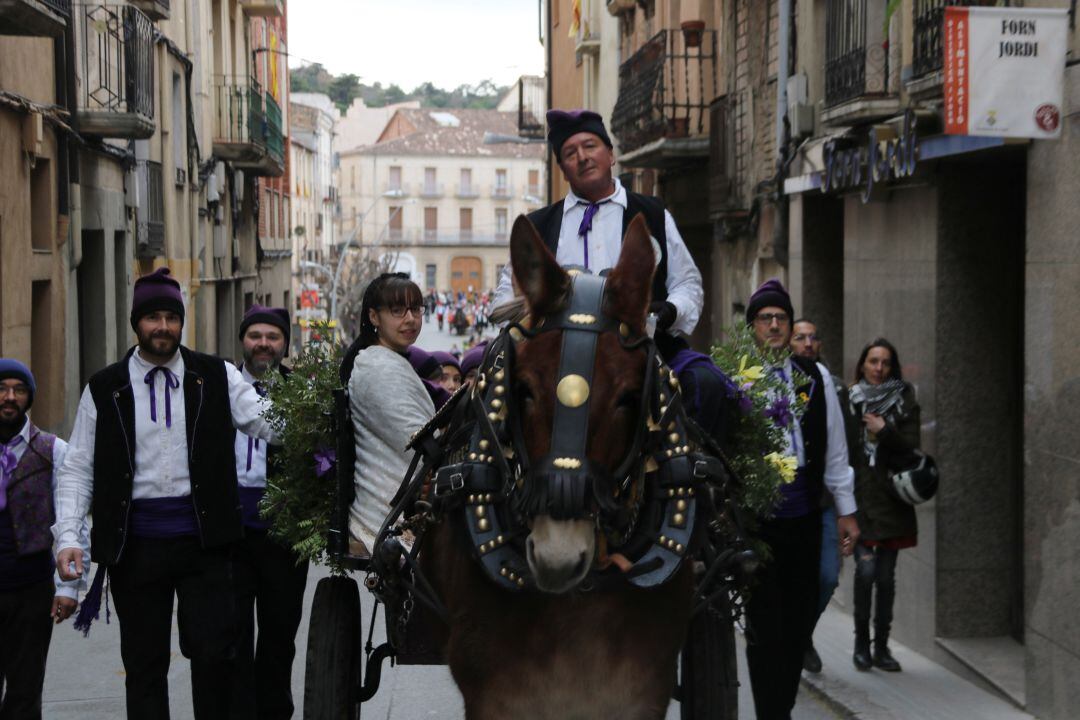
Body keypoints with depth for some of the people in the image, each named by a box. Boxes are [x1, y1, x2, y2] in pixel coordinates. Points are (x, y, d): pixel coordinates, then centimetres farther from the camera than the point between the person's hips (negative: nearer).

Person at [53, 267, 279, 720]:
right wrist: (67, 536, -7)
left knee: (214, 652, -4)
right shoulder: (104, 390, 5)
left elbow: (268, 423, -5)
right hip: (135, 542, 1)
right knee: (144, 662, 7)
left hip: (202, 537, 0)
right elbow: (78, 469, 5)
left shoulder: (216, 377, 5)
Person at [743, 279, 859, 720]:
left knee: (799, 619, 9)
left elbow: (835, 449, 14)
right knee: (765, 623, -2)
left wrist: (846, 510, 13)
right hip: (754, 515, -4)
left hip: (804, 514, 4)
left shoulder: (816, 377, 11)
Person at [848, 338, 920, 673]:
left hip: (891, 499, 2)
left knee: (886, 575, 5)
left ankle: (881, 646, 15)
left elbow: (911, 445, 0)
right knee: (865, 568, -13)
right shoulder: (848, 400, 3)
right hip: (858, 497, -2)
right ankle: (861, 641, 2)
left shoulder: (903, 400, 6)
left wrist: (884, 431, -15)